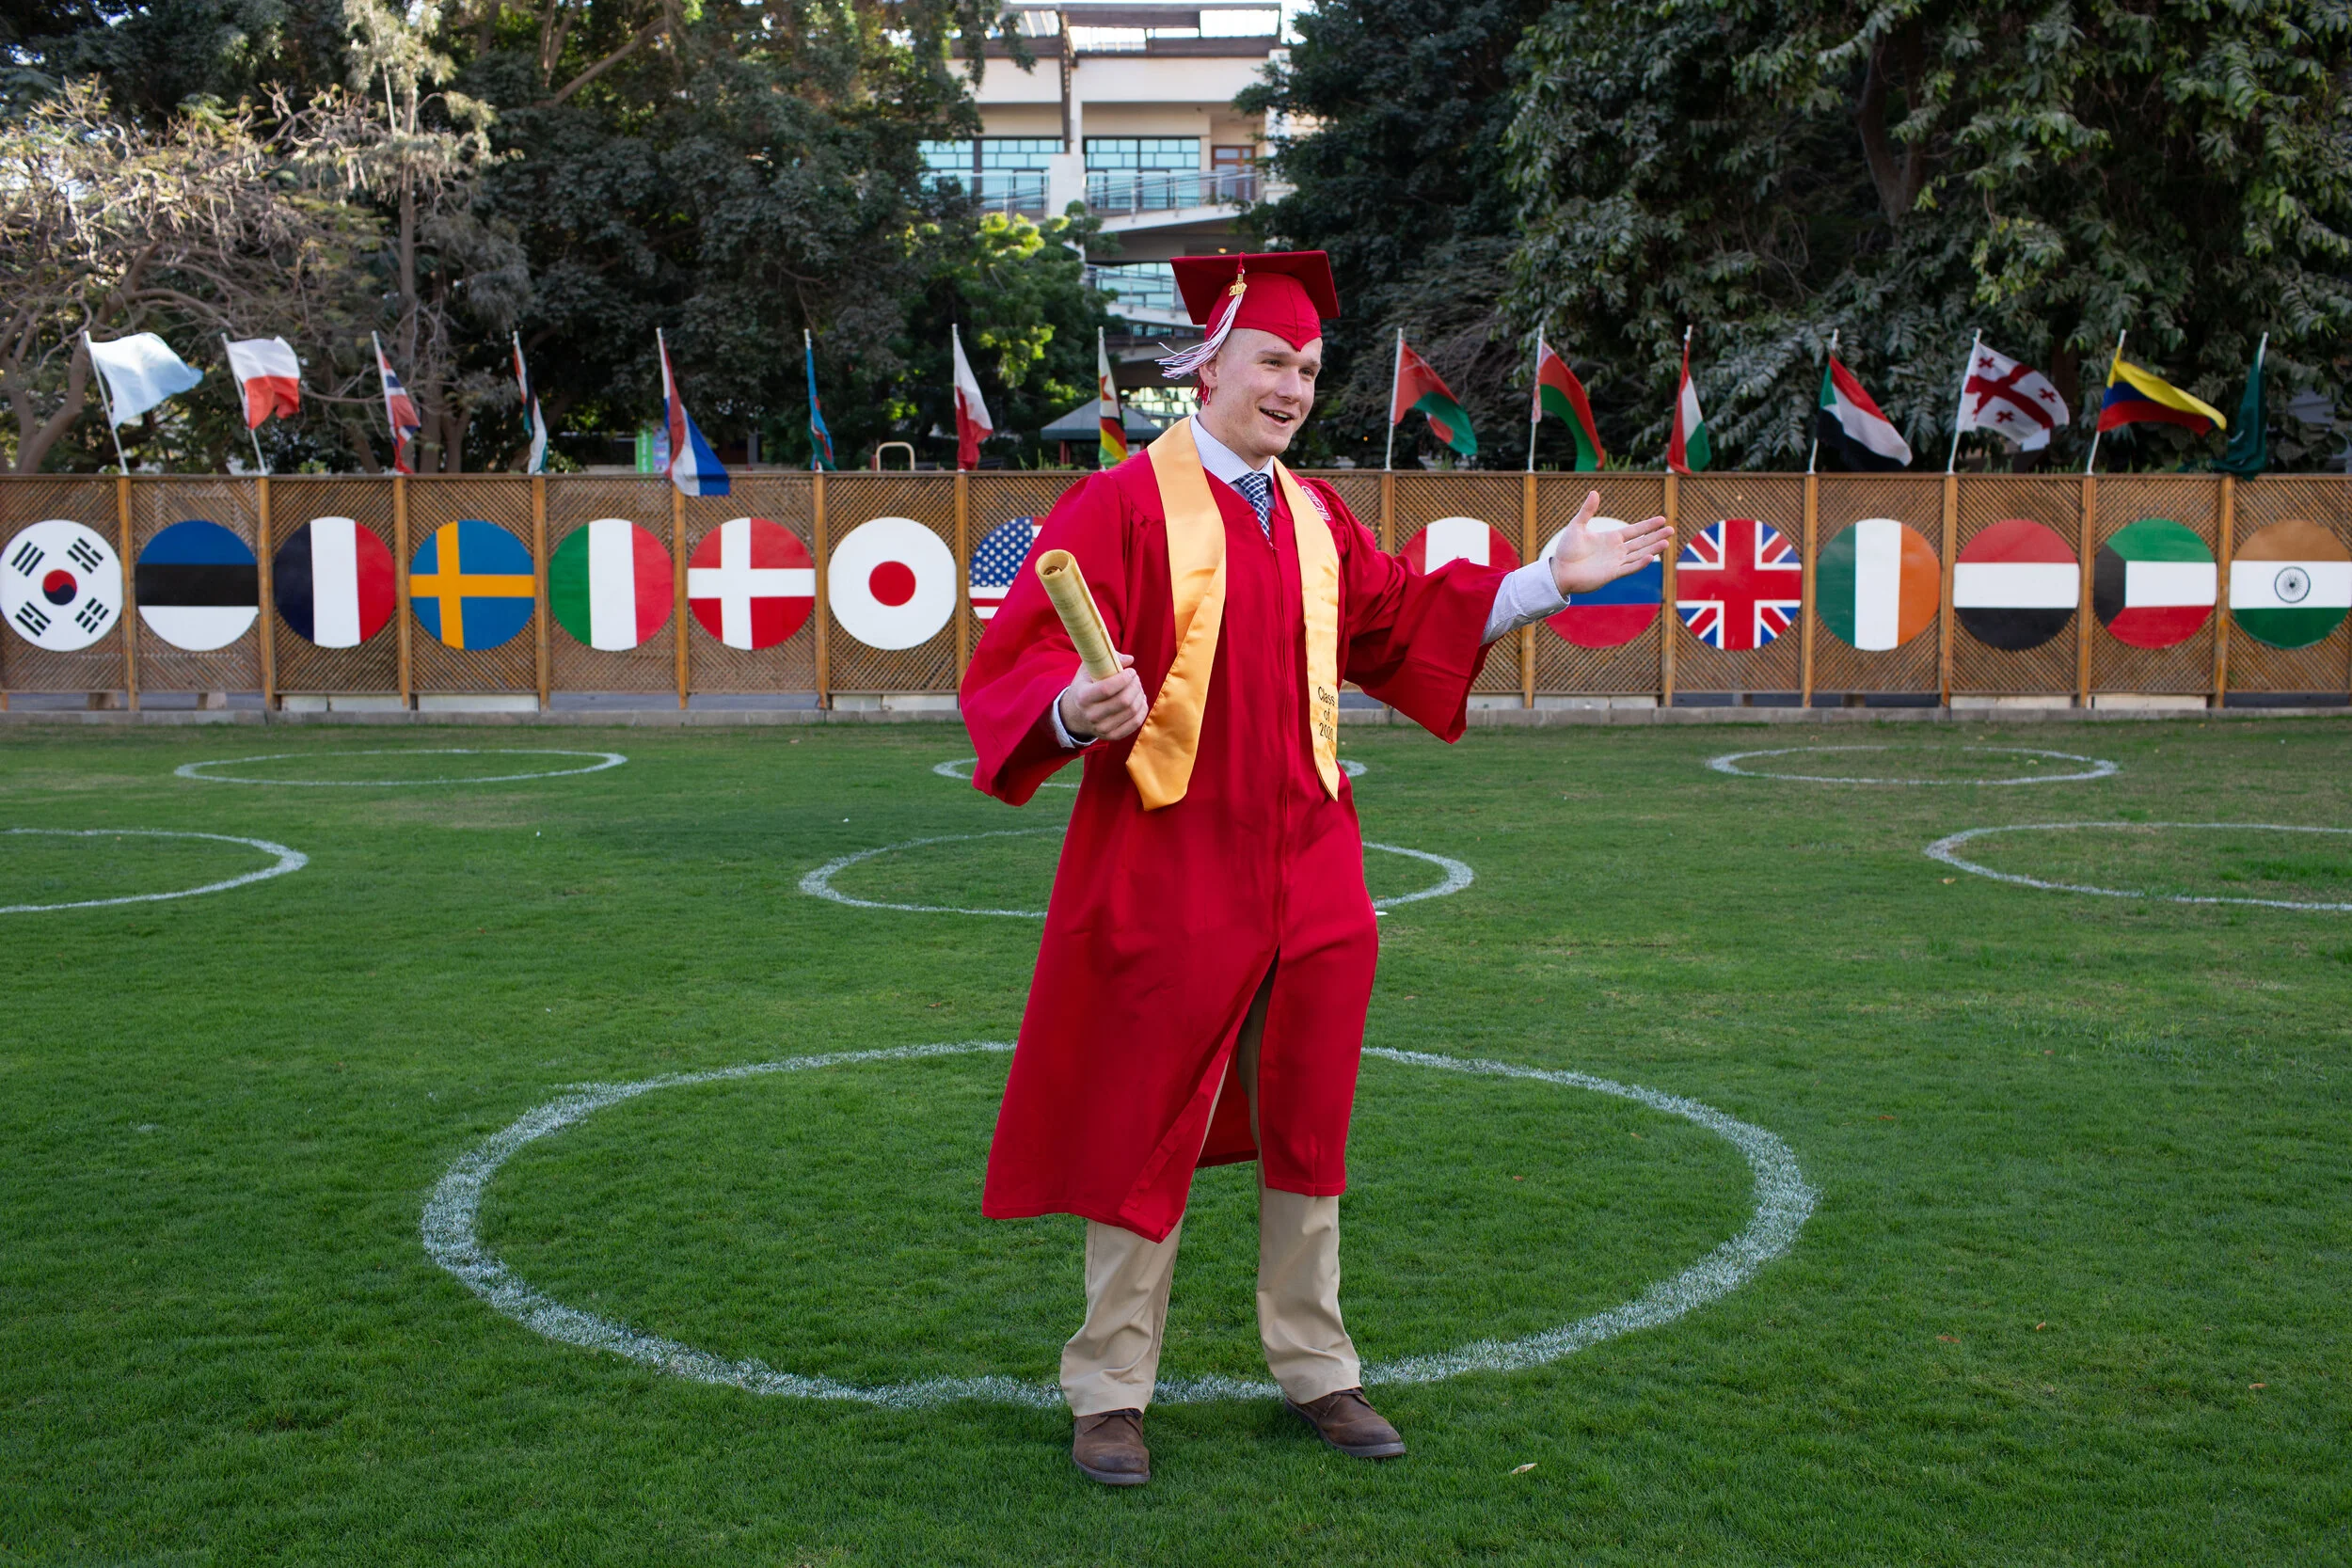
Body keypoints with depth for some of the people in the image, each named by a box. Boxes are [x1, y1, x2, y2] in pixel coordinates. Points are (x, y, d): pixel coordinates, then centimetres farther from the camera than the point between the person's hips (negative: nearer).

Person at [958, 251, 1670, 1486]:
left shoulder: (1315, 517, 12)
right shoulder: (1120, 506, -9)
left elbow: (1401, 625, 23)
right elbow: (1019, 663, -15)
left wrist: (1550, 581, 19)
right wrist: (1080, 707, -38)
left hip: (1307, 876, 6)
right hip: (1168, 876, -6)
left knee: (1305, 1127, 14)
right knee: (1144, 1133, 3)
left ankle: (1316, 1371, 28)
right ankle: (1110, 1393, 18)